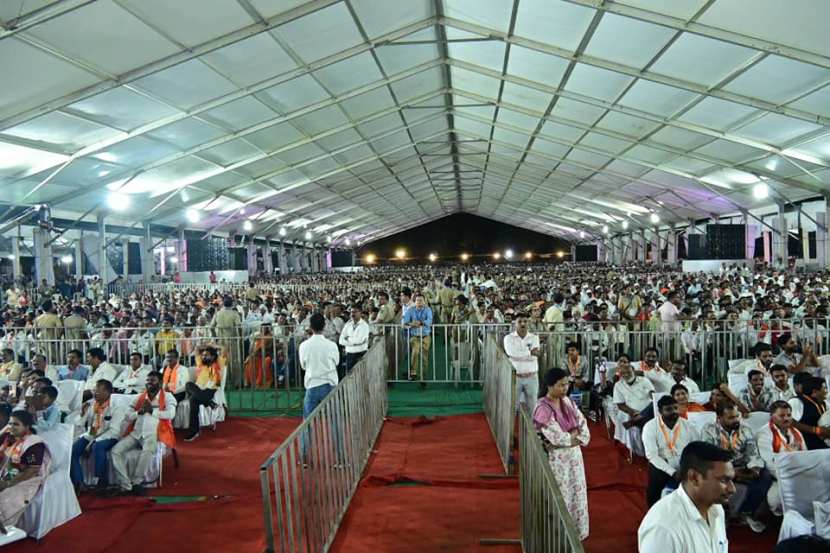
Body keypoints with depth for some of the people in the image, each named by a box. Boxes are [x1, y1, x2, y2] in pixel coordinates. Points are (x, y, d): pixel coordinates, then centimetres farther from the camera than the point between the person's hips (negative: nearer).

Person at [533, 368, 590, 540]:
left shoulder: (567, 401, 1)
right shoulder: (543, 409, -23)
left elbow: (582, 422, 3)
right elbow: (557, 437, -24)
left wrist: (580, 437, -13)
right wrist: (573, 436, -10)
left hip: (574, 454, 7)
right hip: (556, 459, -7)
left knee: (577, 493, 17)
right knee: (561, 497, 6)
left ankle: (576, 531, 35)